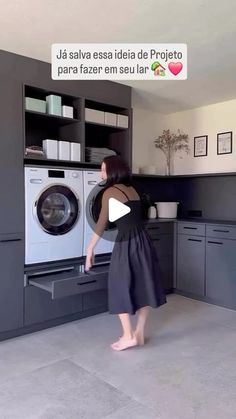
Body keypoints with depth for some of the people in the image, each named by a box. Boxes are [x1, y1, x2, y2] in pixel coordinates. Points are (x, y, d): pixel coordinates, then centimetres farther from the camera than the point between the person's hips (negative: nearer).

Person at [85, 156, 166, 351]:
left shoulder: (110, 192, -6)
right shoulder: (132, 190, 15)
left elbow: (102, 224, -8)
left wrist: (90, 249, -3)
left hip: (127, 243, -7)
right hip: (143, 240, 8)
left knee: (121, 288, 7)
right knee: (143, 286, 12)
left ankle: (129, 336, 14)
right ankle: (140, 334, 24)